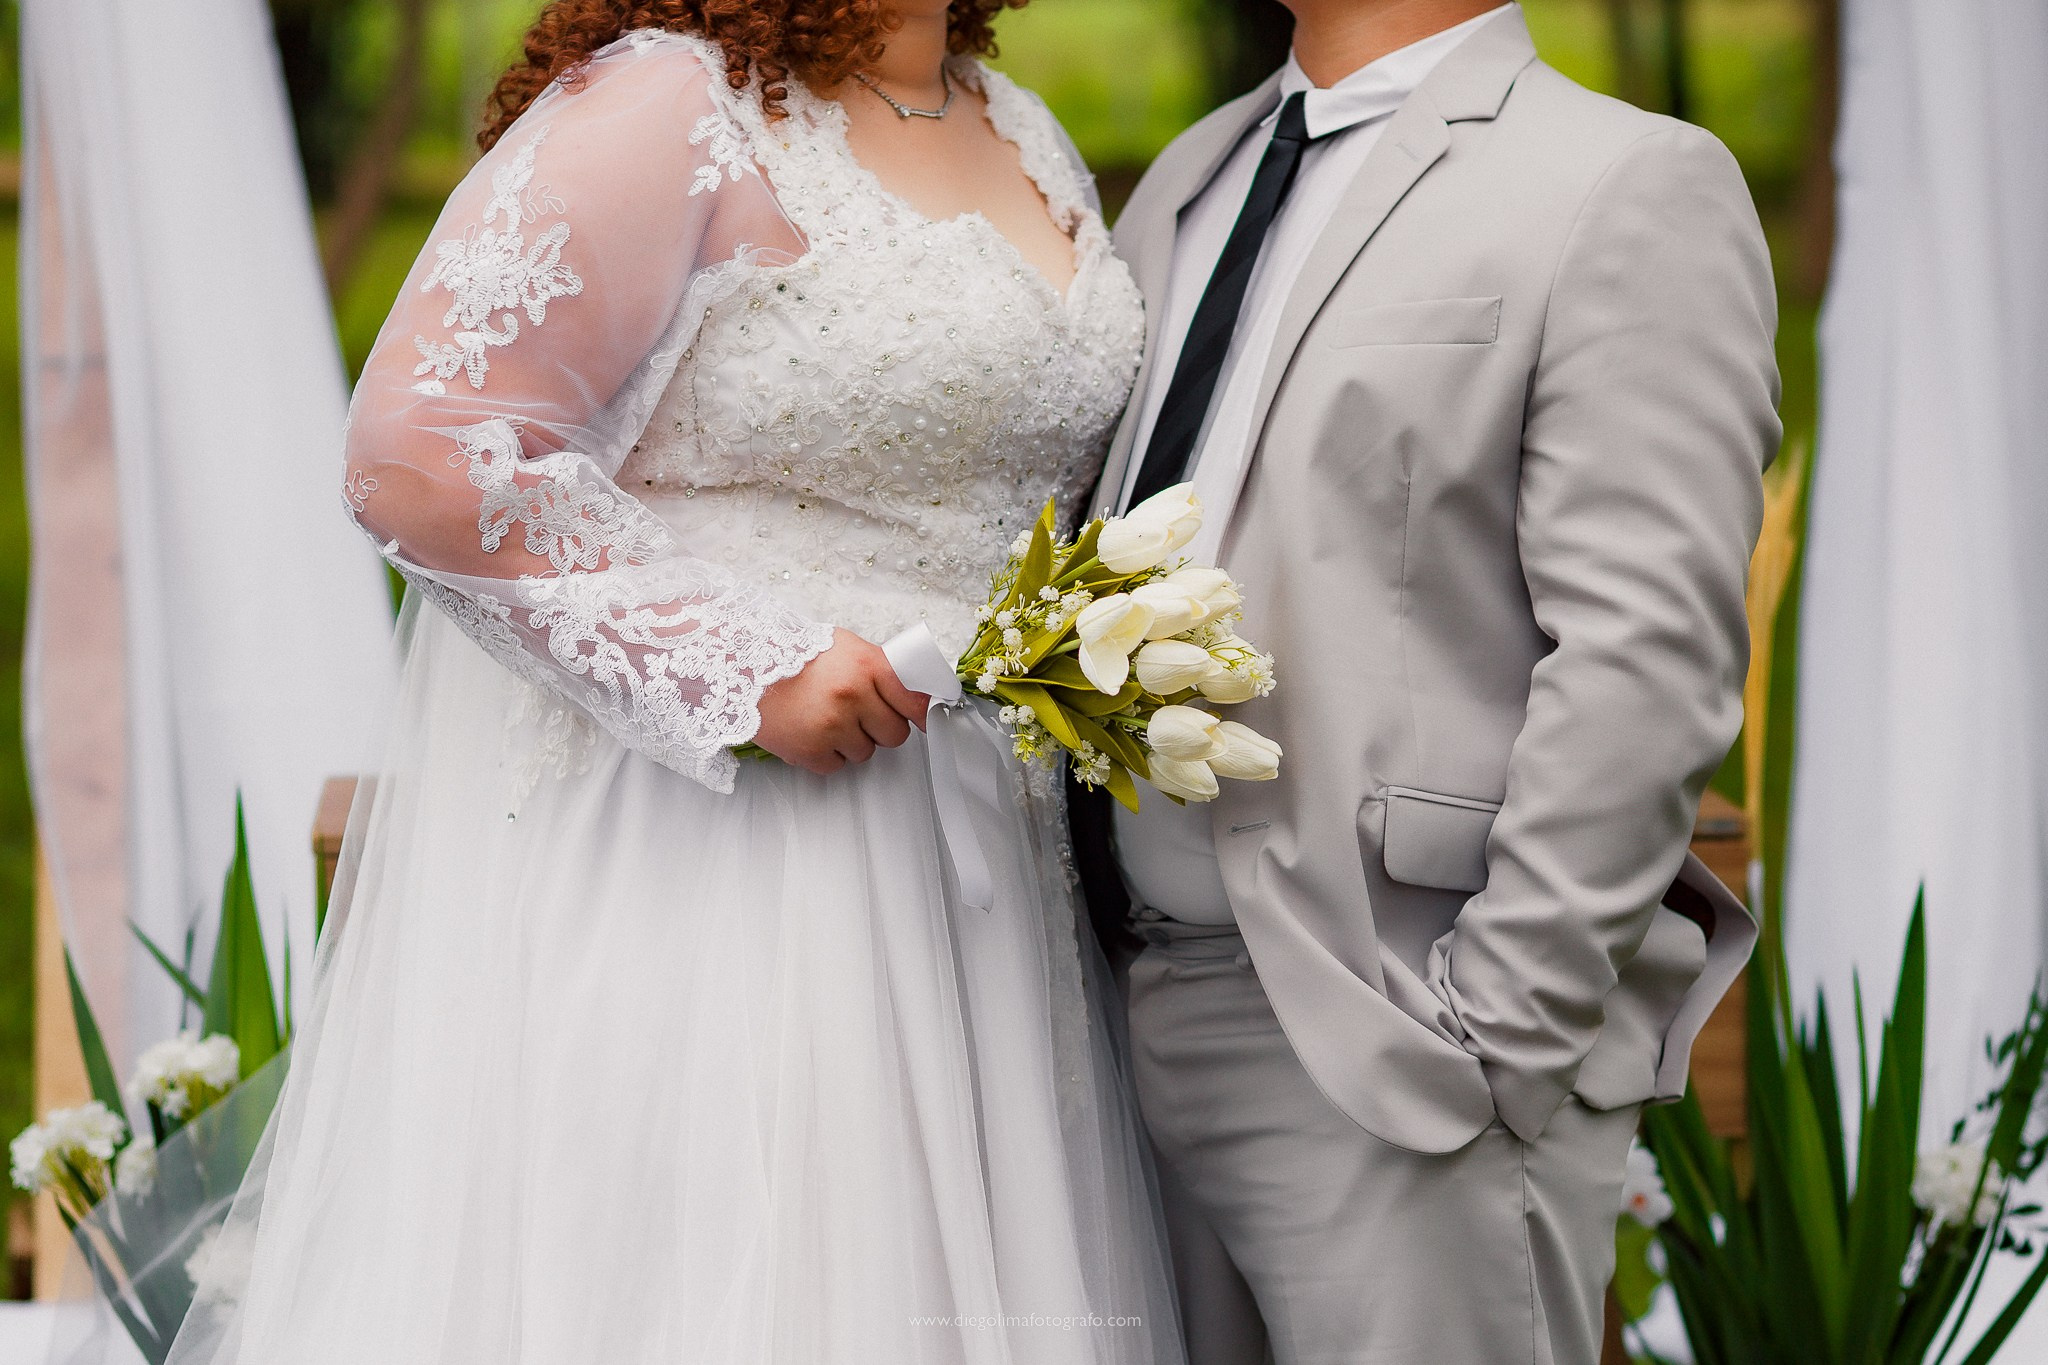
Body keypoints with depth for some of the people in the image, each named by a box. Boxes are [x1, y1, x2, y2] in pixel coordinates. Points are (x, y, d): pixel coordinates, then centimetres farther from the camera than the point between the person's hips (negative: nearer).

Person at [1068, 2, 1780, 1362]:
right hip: (1150, 1017, 7)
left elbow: (1643, 668, -15)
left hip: (1402, 1050, -7)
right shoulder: (1188, 181, 17)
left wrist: (1491, 1047, -18)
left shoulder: (1633, 188, -7)